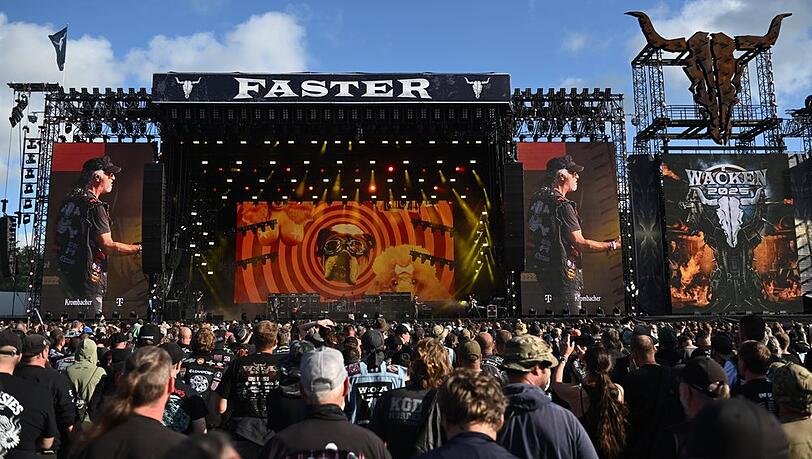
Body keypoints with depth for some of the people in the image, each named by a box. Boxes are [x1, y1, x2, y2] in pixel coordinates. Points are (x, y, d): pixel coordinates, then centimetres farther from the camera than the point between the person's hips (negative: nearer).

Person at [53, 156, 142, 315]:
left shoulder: (68, 201, 10)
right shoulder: (95, 207, -17)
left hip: (65, 271, 9)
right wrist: (139, 249, -11)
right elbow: (108, 246, -19)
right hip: (85, 276, -9)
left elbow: (58, 238, 15)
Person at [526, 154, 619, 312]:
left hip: (540, 267, 9)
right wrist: (613, 245, -12)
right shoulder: (562, 205, -20)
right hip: (561, 271, -9)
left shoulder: (537, 197, 6)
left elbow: (530, 241, 12)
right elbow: (580, 244, -20)